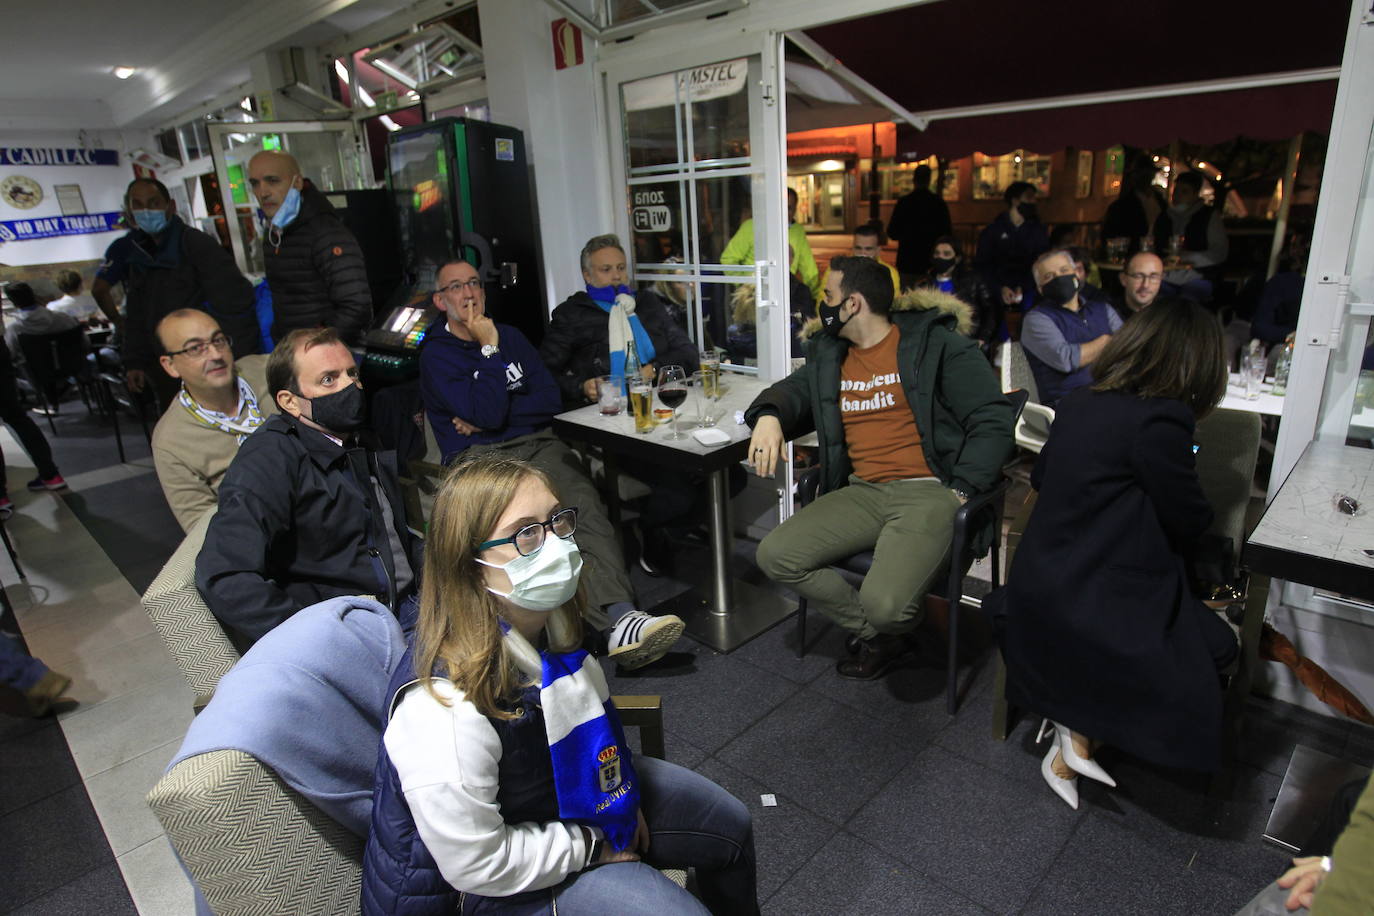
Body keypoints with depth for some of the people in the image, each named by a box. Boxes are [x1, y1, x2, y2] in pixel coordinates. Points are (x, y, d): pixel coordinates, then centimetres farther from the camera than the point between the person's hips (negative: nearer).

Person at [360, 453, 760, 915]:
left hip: (564, 782, 8)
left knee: (731, 825, 15)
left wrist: (621, 792, 1)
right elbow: (477, 866, -28)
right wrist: (594, 845, -18)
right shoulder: (446, 710, -40)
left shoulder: (548, 617, -15)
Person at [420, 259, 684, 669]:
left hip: (538, 443, 4)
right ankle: (617, 621, -48)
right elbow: (486, 412, -8)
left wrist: (487, 417, 0)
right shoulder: (436, 355, 7)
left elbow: (551, 399, 11)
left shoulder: (510, 336, 23)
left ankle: (620, 616, -47)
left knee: (585, 503, -30)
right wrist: (489, 349, -2)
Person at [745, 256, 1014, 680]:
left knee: (884, 604, -28)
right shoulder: (829, 353, 16)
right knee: (775, 555, -11)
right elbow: (795, 389, 27)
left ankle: (894, 628, 15)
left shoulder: (936, 343, -1)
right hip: (862, 492, 6)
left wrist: (960, 492, -16)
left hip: (928, 490, -6)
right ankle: (877, 635, 8)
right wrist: (769, 414, 0)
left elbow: (992, 419, -4)